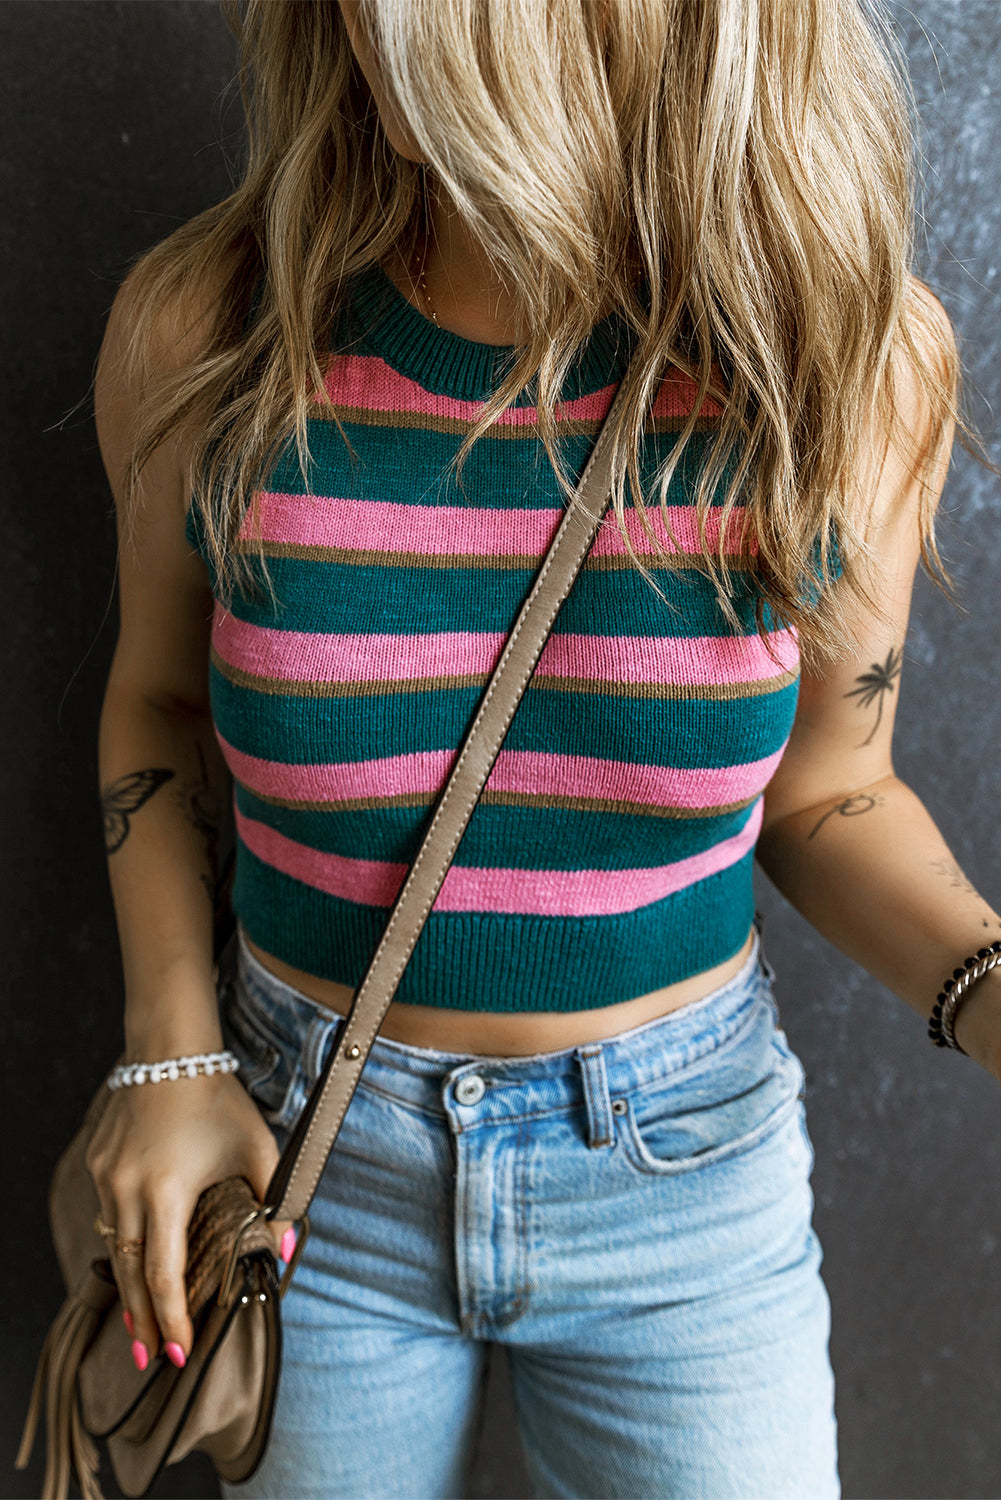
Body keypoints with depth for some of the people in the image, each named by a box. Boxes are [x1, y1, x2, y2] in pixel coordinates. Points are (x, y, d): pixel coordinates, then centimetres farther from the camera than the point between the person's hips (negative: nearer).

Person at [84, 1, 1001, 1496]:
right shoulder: (201, 331, -15)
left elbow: (821, 795, -5)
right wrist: (172, 1054, -7)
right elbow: (161, 698, 2)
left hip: (684, 1159, 0)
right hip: (305, 1152, 1)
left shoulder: (853, 357, -17)